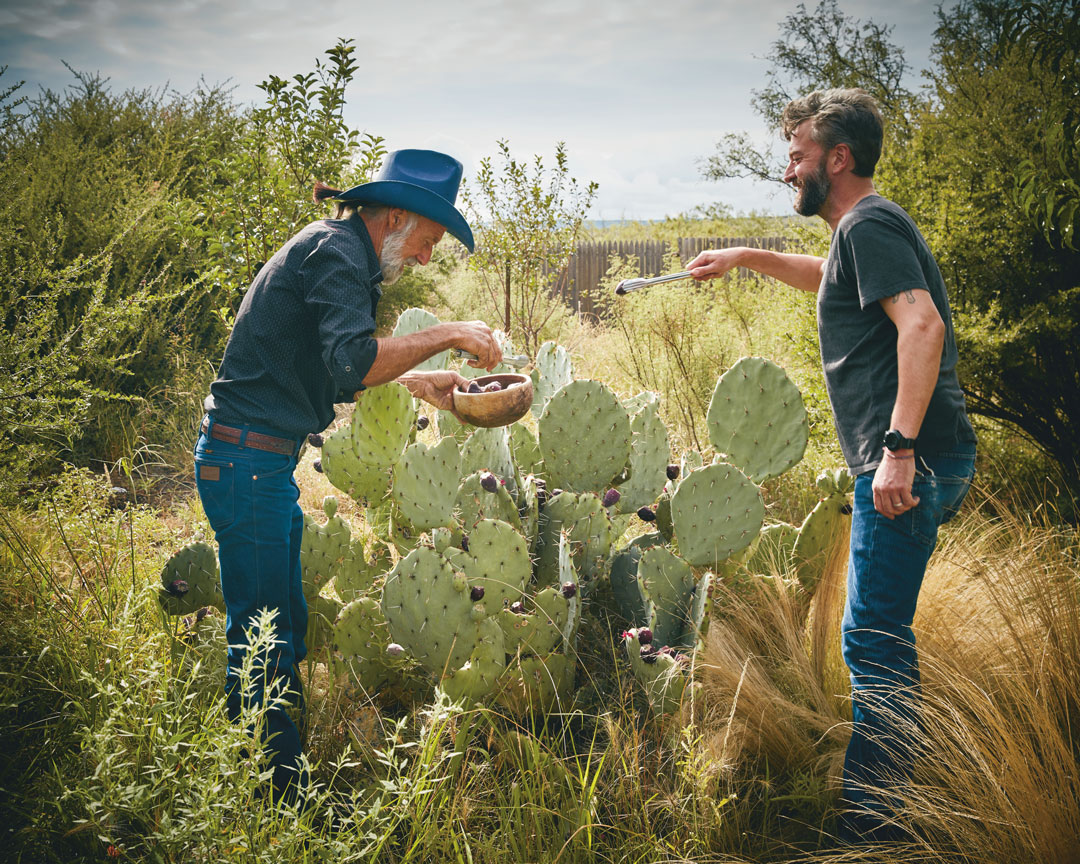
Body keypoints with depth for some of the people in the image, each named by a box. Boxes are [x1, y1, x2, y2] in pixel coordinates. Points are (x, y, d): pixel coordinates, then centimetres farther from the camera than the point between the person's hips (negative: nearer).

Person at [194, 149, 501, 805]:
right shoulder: (335, 250, -15)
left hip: (266, 461, 11)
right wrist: (448, 334, -22)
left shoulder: (340, 252, 18)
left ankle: (286, 784, 26)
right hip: (247, 461, -11)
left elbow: (336, 368, 26)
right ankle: (277, 796, 4)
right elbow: (354, 362, -28)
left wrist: (416, 379, 19)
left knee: (284, 628, 16)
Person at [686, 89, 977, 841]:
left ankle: (866, 814, 1)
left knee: (872, 637, -7)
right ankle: (891, 789, 29)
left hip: (909, 461, -11)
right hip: (918, 460, 11)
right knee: (884, 631, 18)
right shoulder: (865, 229, 21)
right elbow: (831, 278, 45)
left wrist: (899, 449, -30)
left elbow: (921, 324, -24)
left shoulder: (869, 226, -10)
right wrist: (747, 257, 39)